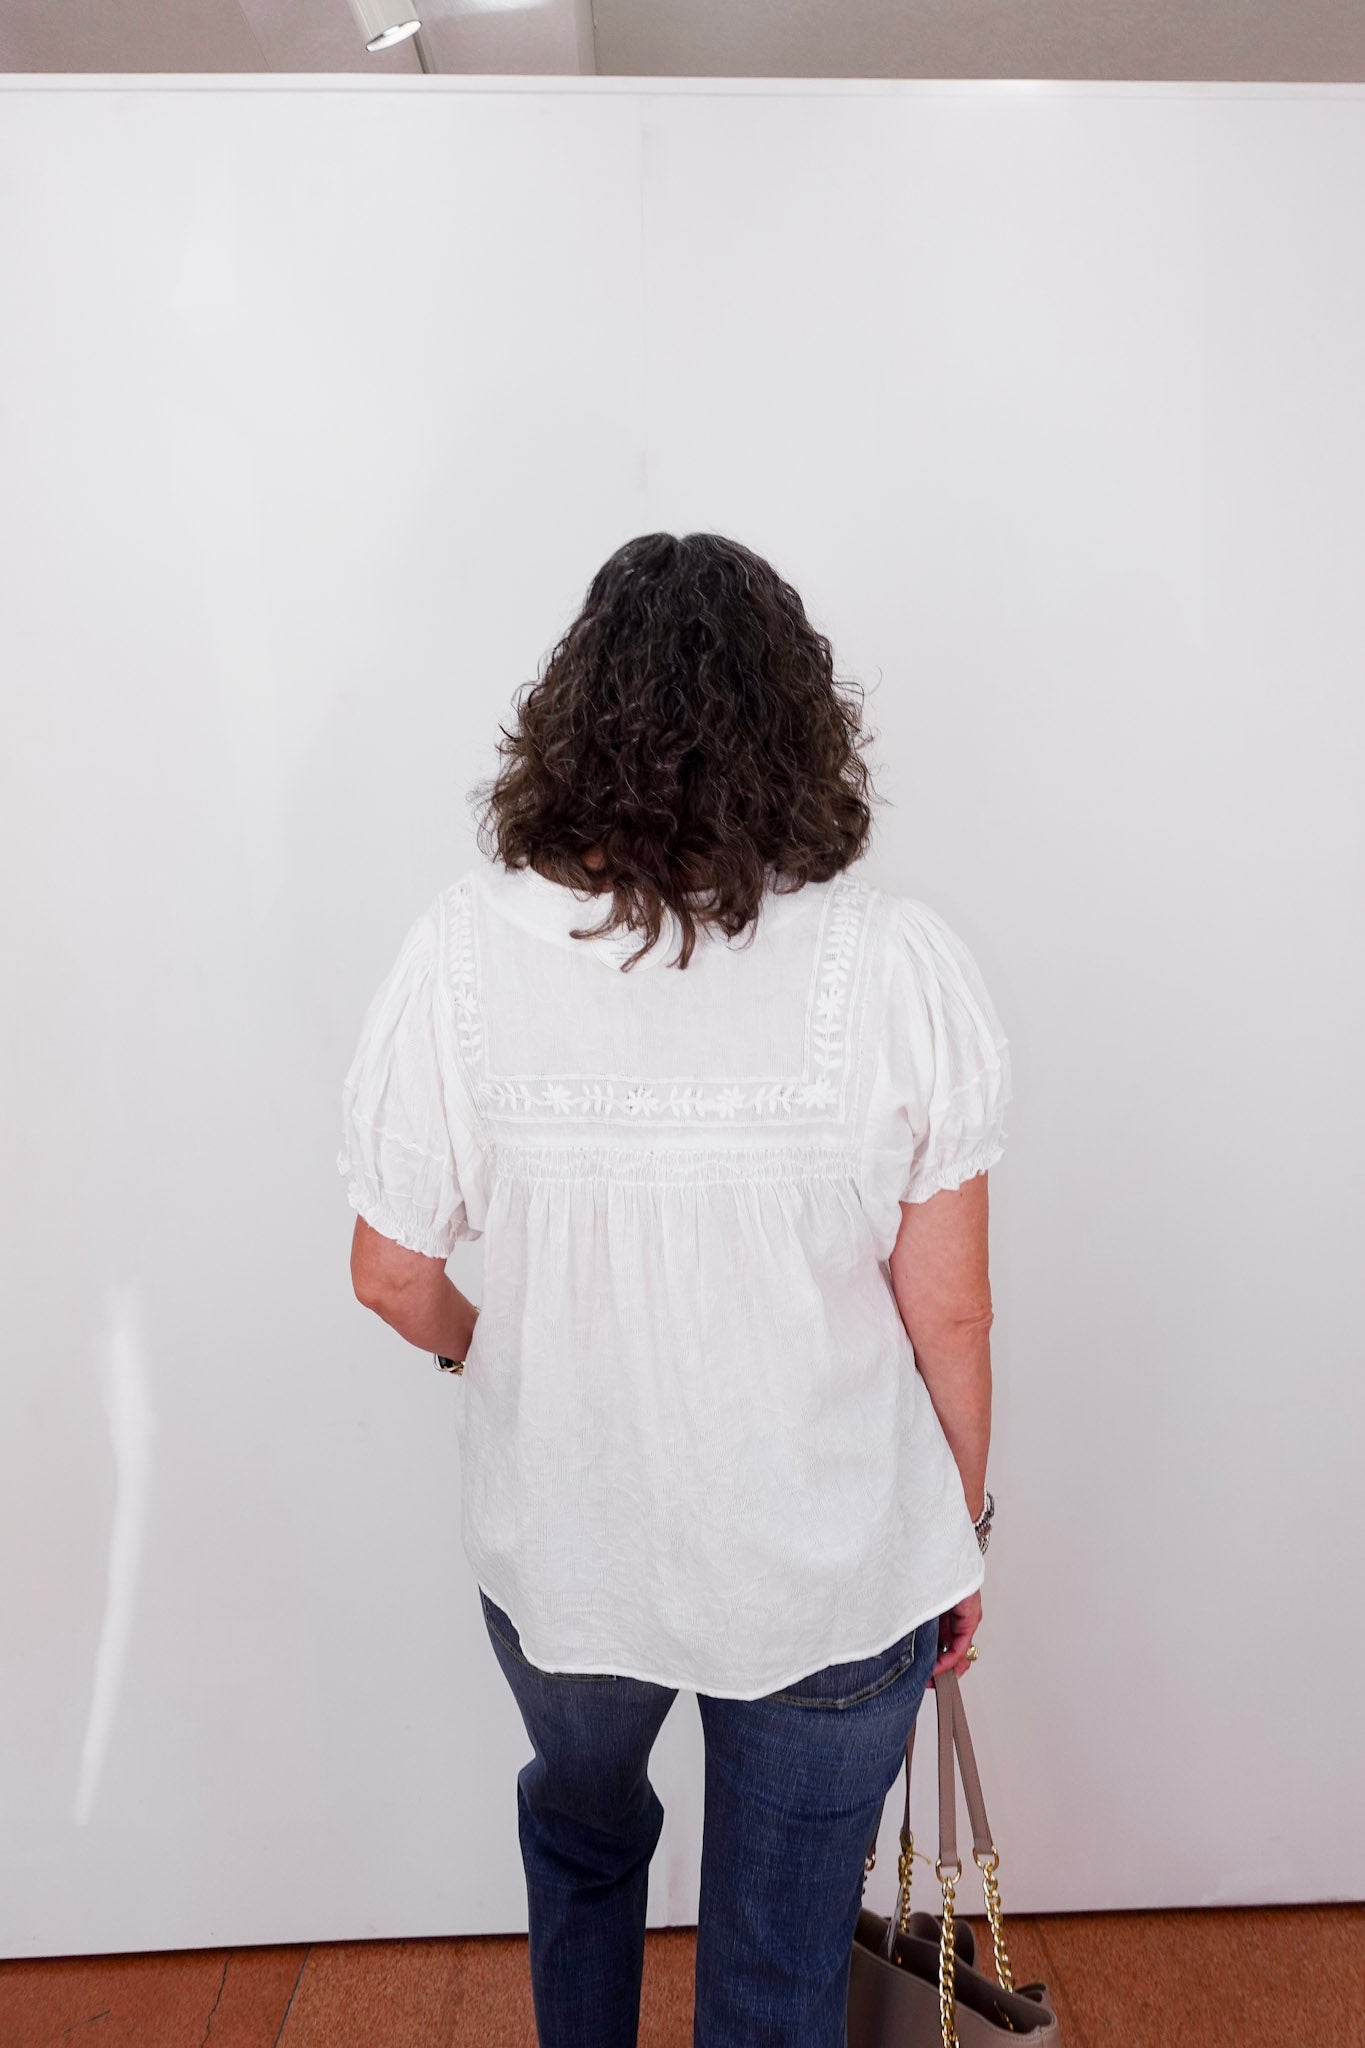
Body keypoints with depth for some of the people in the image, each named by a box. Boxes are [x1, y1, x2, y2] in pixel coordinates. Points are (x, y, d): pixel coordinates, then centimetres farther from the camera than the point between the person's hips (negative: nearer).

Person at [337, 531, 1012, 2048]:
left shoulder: (461, 951, -18)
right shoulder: (901, 966, -20)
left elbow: (393, 1276, -8)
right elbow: (949, 1315, -12)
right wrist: (960, 1538, 6)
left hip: (558, 1555, 2)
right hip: (836, 1572, -1)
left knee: (581, 1826, 35)